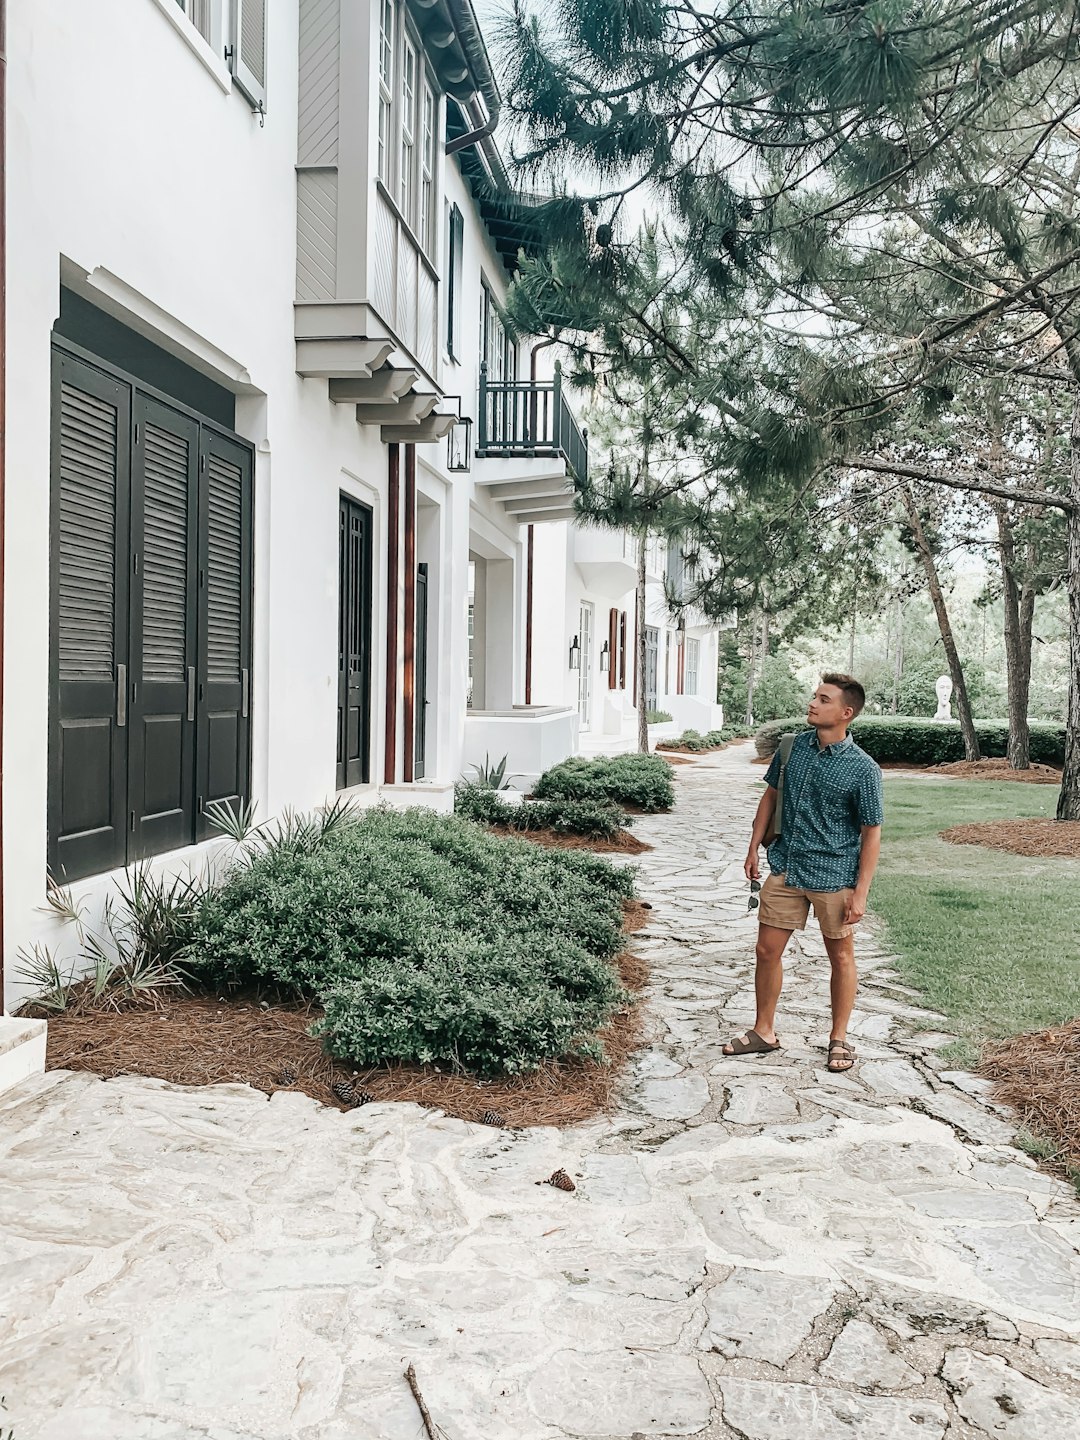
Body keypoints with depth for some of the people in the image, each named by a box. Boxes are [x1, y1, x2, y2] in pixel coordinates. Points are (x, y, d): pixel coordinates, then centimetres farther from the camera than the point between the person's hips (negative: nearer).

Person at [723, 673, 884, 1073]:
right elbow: (771, 795, 14)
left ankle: (839, 1038, 28)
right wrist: (754, 848, 12)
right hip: (785, 867, 5)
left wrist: (861, 892, -12)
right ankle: (764, 1031, 26)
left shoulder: (862, 769, -13)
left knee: (840, 956, 10)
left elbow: (871, 831, -9)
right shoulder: (793, 747, 1)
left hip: (834, 874, -4)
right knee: (767, 950, 9)